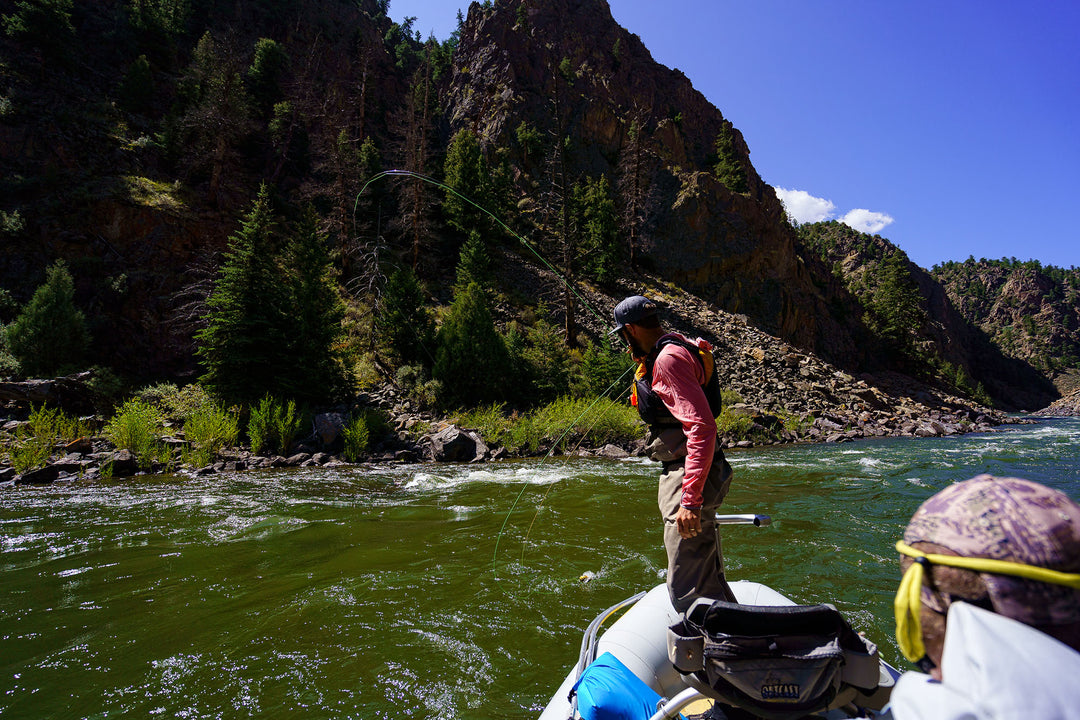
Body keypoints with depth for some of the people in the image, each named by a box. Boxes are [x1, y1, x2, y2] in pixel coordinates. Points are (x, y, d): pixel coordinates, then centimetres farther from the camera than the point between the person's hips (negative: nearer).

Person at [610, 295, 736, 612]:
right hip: (691, 477, 11)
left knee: (688, 591, -9)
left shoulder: (670, 359, -18)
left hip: (689, 478, -11)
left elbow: (702, 428, -27)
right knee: (709, 581, 23)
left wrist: (690, 500, -31)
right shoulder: (672, 351, 15)